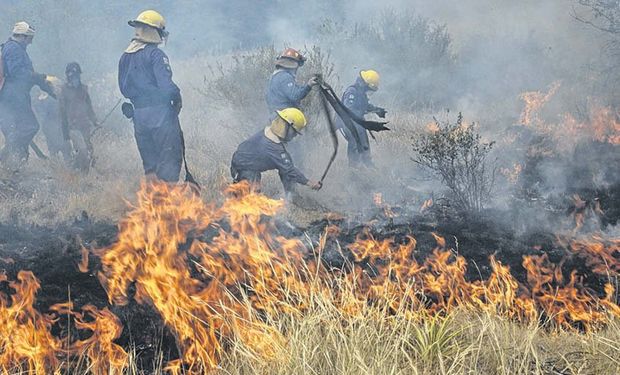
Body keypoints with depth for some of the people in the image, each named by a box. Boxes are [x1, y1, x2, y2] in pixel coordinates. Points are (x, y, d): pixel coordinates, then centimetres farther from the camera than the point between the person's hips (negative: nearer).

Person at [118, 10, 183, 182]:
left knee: (149, 162, 13)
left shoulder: (125, 57, 12)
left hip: (138, 115, 7)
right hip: (160, 113, -7)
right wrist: (177, 99, -3)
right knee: (170, 159, -3)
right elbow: (166, 85, -19)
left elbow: (124, 88, 15)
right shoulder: (156, 55, -12)